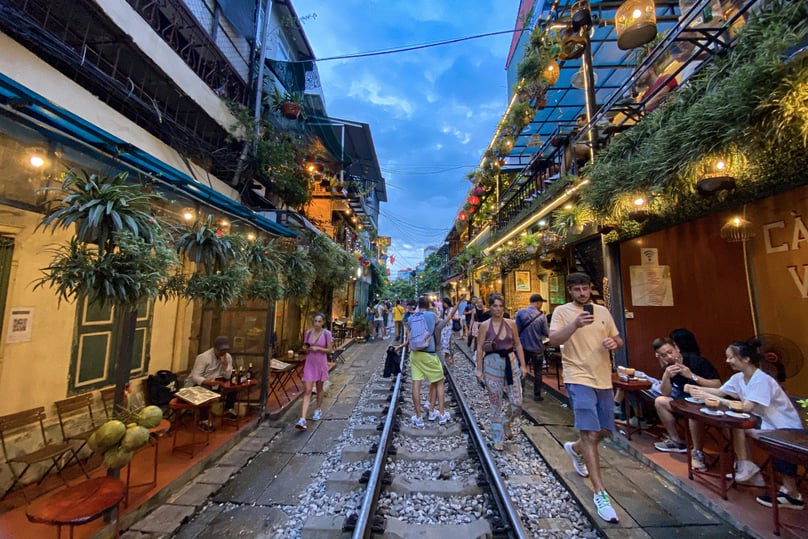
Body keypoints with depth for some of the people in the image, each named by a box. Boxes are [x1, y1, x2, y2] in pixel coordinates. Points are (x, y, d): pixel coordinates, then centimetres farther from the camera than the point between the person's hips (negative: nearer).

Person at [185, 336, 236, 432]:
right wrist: (208, 382, -47)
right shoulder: (203, 357, -22)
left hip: (213, 382, 5)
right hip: (195, 383, -5)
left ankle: (228, 410, 2)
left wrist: (224, 363, -27)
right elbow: (195, 377, -28)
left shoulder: (228, 357, -8)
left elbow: (228, 377, -14)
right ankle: (204, 421, -26)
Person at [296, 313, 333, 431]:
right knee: (307, 391, -4)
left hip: (321, 364, -1)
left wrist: (318, 348, -19)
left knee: (319, 388, 16)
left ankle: (318, 410, 38)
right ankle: (302, 419, -7)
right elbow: (305, 347, 10)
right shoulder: (308, 332, -1)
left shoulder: (327, 333, -9)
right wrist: (307, 348, -13)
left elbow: (330, 350, -6)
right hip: (309, 364, 1)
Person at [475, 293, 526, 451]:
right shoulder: (485, 326, -5)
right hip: (492, 364, -2)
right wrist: (479, 369, -5)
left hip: (511, 363, 3)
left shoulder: (511, 323, 3)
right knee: (495, 403, 7)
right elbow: (480, 348, -4)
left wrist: (522, 365, 5)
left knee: (517, 402, 3)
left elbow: (518, 345, 9)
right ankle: (498, 439, 24)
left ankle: (507, 424, 34)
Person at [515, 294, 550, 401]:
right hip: (537, 348, 0)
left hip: (524, 347, 1)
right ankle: (537, 395, 24)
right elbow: (546, 333, -9)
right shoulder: (541, 316, -13)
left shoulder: (520, 313, -12)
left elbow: (516, 330, -12)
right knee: (537, 372, 15)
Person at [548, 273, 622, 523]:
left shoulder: (603, 311, 10)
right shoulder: (562, 311, -6)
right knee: (590, 434, -10)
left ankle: (575, 448, 45)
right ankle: (600, 493, 3)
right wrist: (576, 324, -32)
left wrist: (614, 343, -7)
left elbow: (618, 339, 17)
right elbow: (553, 340, -18)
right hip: (579, 379, -6)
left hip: (604, 379, 6)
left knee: (604, 430, 17)